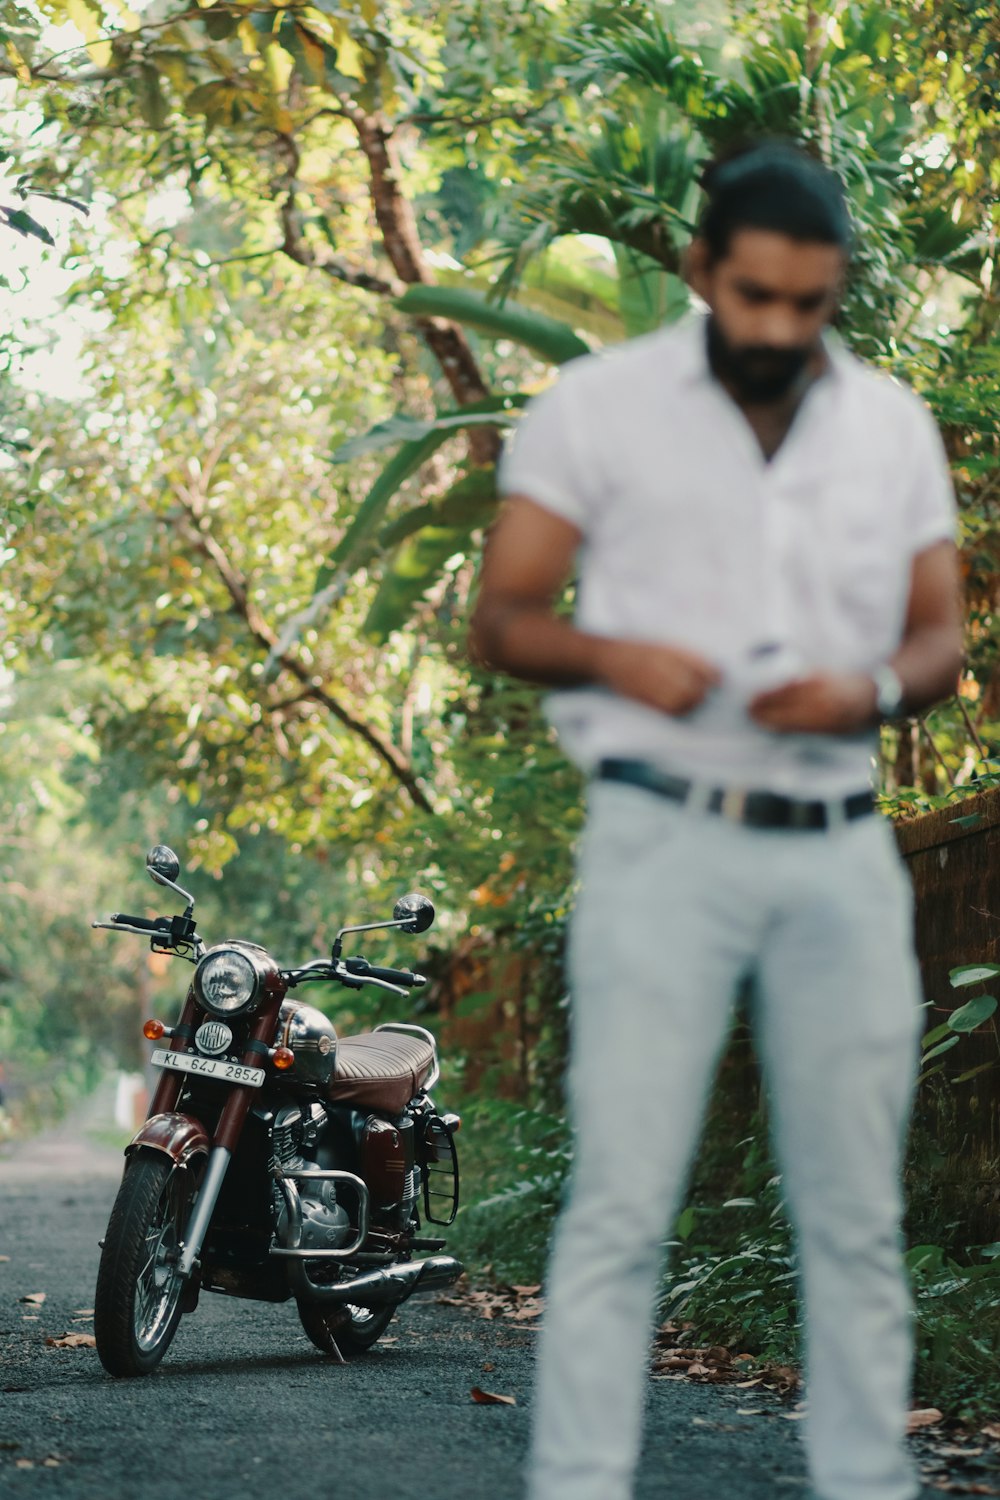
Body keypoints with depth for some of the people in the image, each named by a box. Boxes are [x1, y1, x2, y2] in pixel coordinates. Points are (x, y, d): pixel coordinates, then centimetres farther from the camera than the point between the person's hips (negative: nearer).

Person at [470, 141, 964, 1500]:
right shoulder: (598, 407, 0)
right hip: (667, 840, -3)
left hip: (841, 849, 4)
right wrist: (615, 657, -20)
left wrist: (872, 692, -10)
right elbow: (501, 620, 1)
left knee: (856, 1213, 7)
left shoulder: (893, 425, 10)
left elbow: (942, 638, 13)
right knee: (622, 1202, -6)